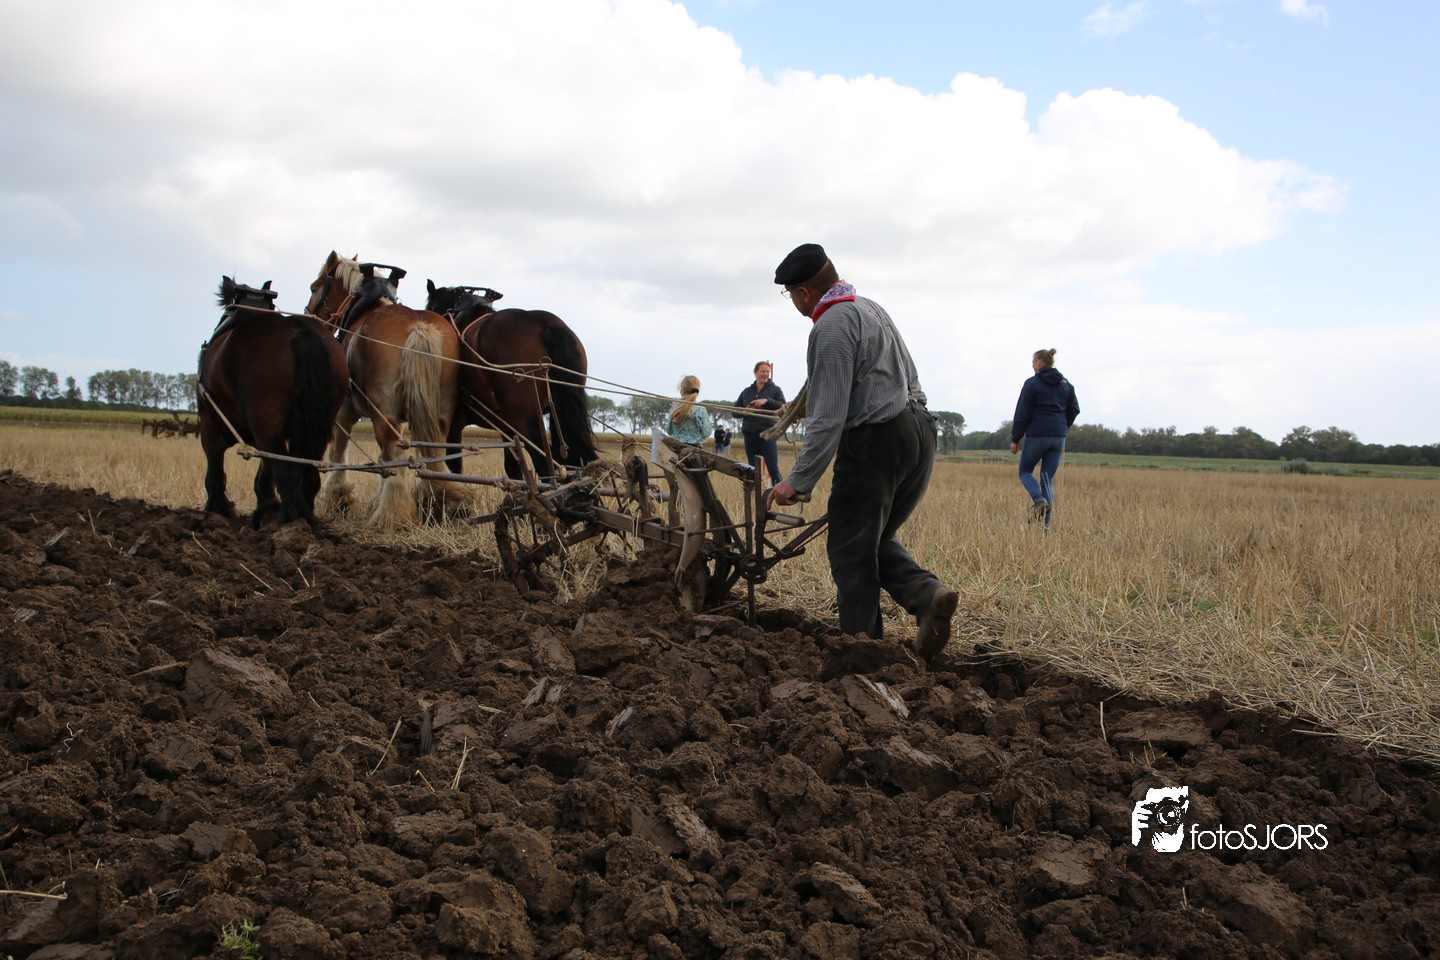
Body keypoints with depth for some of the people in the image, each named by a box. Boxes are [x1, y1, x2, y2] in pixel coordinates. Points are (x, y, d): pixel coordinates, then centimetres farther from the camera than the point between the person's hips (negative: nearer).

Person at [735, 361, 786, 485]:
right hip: (749, 433, 4)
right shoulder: (746, 391, 15)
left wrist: (767, 401, -18)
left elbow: (783, 407, -5)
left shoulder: (775, 389, 7)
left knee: (773, 469, -12)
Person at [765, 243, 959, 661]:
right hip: (919, 430, 9)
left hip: (876, 440, -9)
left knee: (851, 550, 2)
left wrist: (799, 480, -15)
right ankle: (926, 592, -4)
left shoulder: (831, 328, -12)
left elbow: (828, 417, -18)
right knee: (876, 540, 19)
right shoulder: (871, 308, 17)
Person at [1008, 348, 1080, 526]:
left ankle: (1039, 500, -16)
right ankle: (1045, 523, 1)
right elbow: (1074, 409, 10)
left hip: (1037, 435, -5)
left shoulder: (1032, 383, -7)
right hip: (1058, 437, 5)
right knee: (1048, 478, 9)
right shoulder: (1065, 384, 10)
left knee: (1025, 471, 14)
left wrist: (1015, 439, -2)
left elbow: (1022, 414, -8)